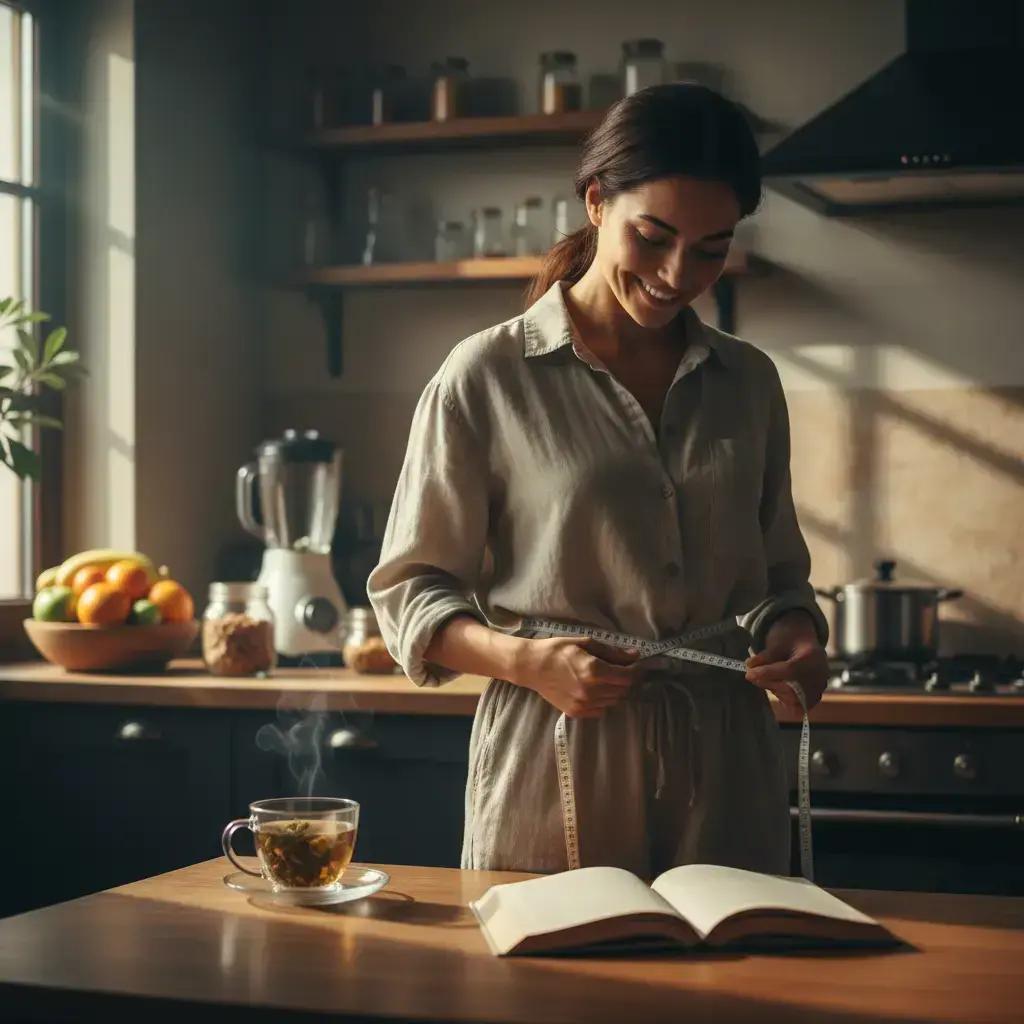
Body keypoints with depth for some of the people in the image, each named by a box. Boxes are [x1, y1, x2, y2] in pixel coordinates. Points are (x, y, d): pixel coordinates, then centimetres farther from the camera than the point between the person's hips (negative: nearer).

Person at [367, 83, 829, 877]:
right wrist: (524, 659, -18)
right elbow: (408, 590, -1)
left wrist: (795, 634, -4)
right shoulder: (487, 379, -5)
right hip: (553, 773, -3)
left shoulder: (749, 384, 8)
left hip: (724, 777, 4)